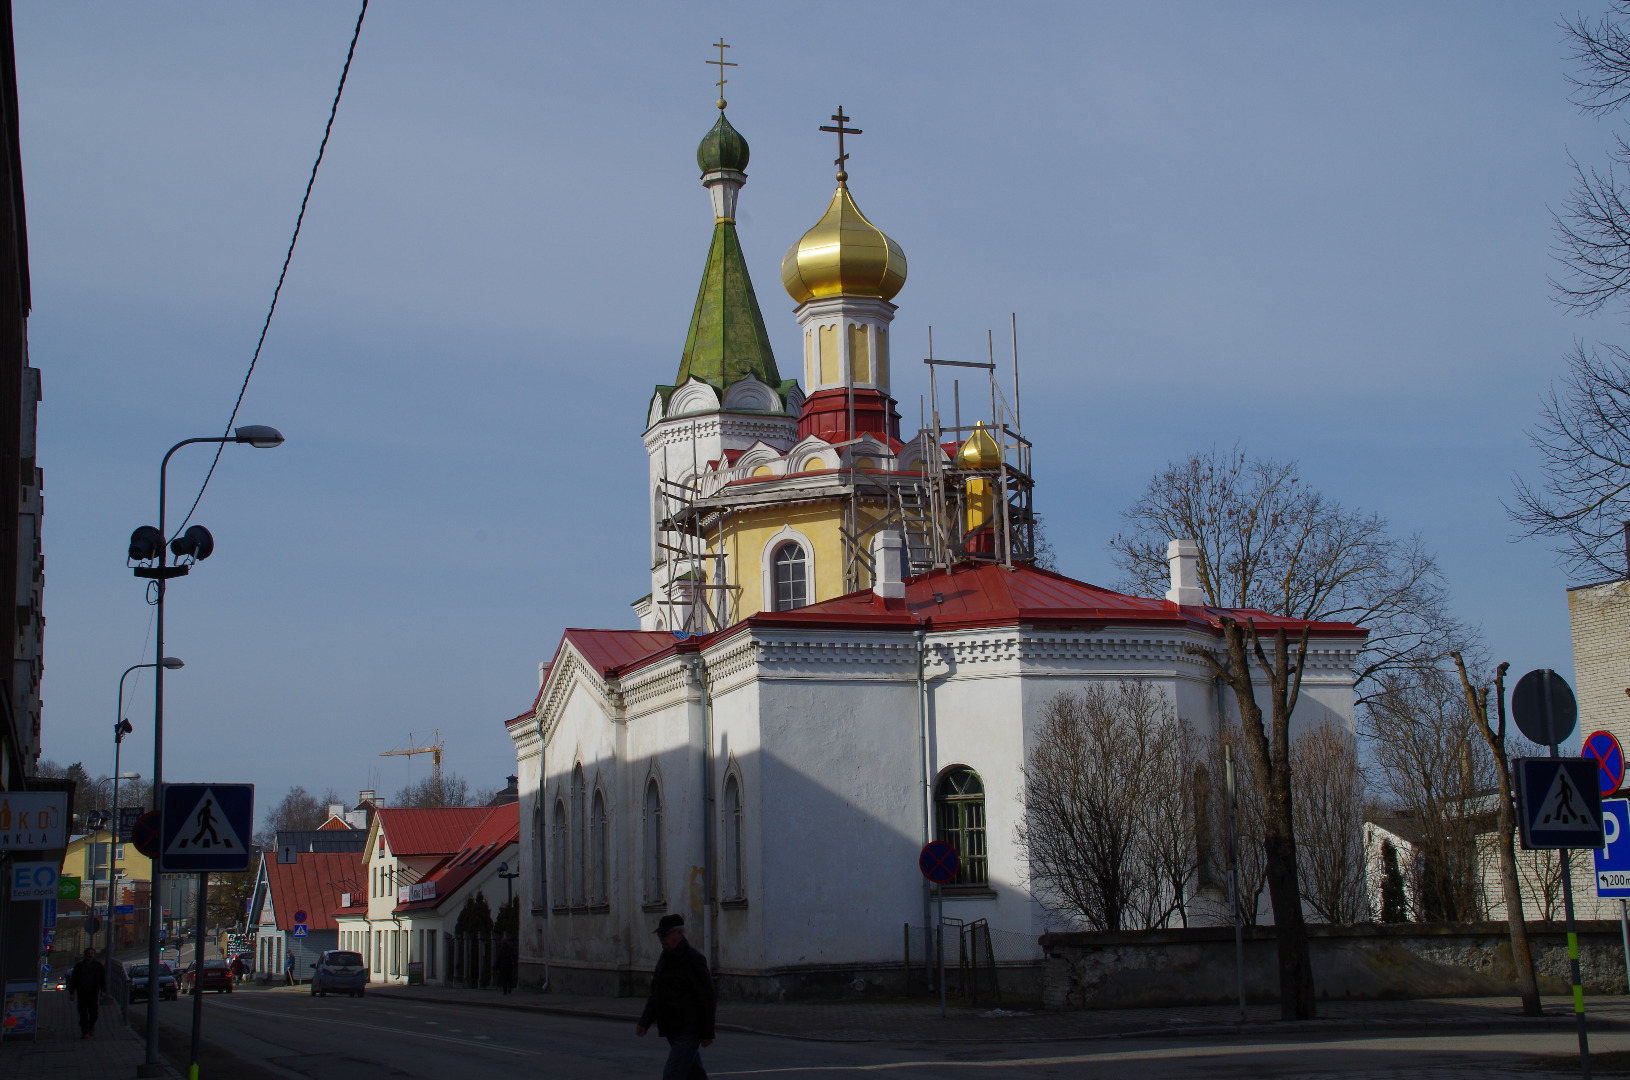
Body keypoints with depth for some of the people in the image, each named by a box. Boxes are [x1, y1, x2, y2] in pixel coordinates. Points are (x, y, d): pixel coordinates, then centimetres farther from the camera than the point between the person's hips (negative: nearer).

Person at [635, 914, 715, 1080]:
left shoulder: (694, 960, -13)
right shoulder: (664, 959, 13)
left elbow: (707, 999, -14)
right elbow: (655, 995, 20)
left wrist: (707, 1033, -15)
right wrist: (644, 1022, 9)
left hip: (688, 1031, -9)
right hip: (671, 1030, 9)